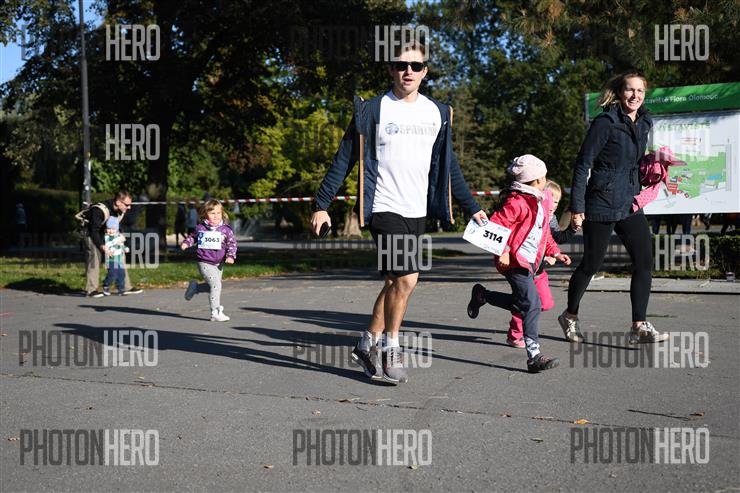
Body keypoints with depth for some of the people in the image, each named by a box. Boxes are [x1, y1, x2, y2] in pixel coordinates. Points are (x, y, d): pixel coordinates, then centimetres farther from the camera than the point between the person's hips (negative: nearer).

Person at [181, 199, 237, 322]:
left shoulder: (226, 229, -4)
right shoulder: (200, 228, -2)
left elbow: (232, 243, -1)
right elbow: (193, 237, 17)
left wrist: (230, 256, -14)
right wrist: (186, 243, 1)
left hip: (219, 263, 4)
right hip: (205, 262, -4)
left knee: (213, 286, 14)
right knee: (216, 284, -15)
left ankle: (195, 287, 43)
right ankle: (215, 313, -8)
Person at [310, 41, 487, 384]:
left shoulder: (437, 113, 10)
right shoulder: (373, 110, -4)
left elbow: (448, 166, 17)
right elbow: (344, 159, -3)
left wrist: (472, 208, 15)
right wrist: (321, 205, -8)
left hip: (417, 213, 6)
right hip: (385, 209, -5)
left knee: (396, 282, 10)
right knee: (407, 278, -13)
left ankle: (368, 345, 26)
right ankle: (391, 351, 5)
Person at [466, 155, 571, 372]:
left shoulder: (541, 203, 17)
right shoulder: (517, 202, -15)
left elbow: (544, 233, 26)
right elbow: (496, 225, -19)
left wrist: (555, 252, 17)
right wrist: (502, 251, -22)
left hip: (529, 262, 10)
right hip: (515, 260, -10)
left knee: (520, 303, 14)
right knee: (532, 304, -14)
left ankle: (481, 295, 31)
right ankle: (534, 356, -12)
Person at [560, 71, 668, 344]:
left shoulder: (643, 124, 10)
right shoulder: (605, 122, -12)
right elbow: (582, 164, -13)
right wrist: (577, 207, -15)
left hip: (630, 205, 7)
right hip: (601, 204, -7)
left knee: (644, 261, -2)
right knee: (591, 263, 4)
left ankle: (639, 327, 3)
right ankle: (570, 316, 24)